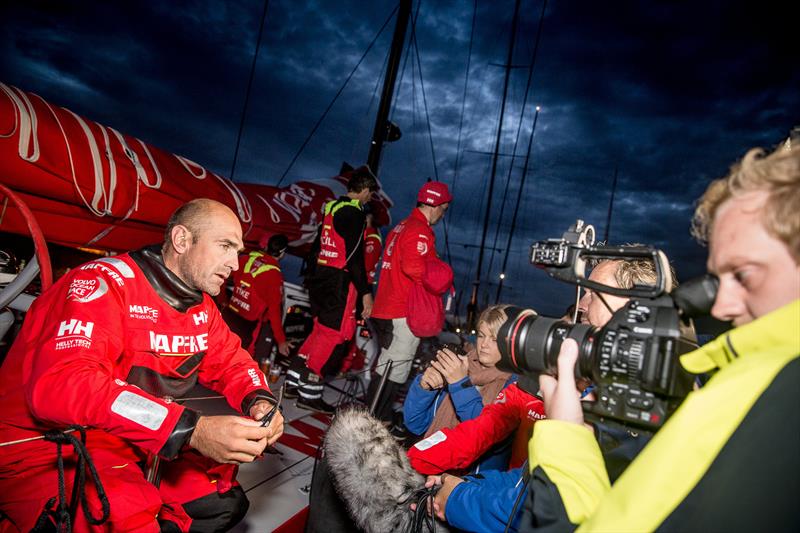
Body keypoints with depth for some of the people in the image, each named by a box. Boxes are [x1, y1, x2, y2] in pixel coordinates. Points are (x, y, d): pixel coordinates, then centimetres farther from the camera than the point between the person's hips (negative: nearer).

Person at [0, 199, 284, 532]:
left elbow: (230, 361, 11)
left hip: (131, 445, 8)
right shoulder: (105, 282, -22)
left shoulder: (201, 305, 2)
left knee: (225, 502, 7)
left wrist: (259, 401, -14)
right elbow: (61, 385, -34)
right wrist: (192, 430, -40)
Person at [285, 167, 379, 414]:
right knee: (330, 334, -1)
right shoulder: (354, 213, -14)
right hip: (340, 282, -9)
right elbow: (354, 257, -20)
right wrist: (366, 292, -17)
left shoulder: (331, 207, 13)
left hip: (320, 278, 9)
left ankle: (294, 382, 24)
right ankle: (308, 394, 5)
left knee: (320, 329, 19)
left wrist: (312, 277, 26)